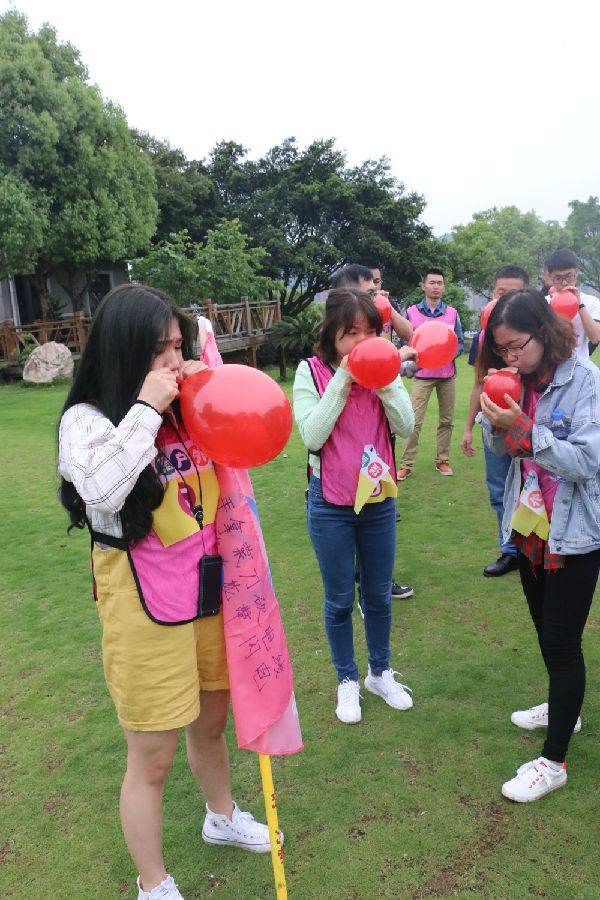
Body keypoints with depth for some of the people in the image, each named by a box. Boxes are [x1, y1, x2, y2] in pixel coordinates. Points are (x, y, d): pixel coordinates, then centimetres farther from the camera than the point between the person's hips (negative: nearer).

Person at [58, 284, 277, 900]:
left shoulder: (186, 408, 3)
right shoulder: (87, 418, -12)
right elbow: (103, 489, -30)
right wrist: (146, 408, -24)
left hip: (208, 591, 6)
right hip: (146, 608, -5)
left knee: (211, 720, 24)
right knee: (152, 757, 8)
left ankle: (221, 817, 53)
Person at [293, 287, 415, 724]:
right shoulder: (311, 371, -9)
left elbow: (406, 425, -9)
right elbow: (313, 435, -19)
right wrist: (342, 380, -22)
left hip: (379, 498, 3)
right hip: (331, 503, -3)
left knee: (379, 594, 17)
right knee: (340, 599, 11)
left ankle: (380, 672, 39)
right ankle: (347, 680, 33)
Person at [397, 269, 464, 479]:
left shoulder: (452, 313, 9)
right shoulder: (411, 312, 4)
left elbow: (460, 343, 8)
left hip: (447, 374, 3)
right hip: (422, 374, -2)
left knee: (447, 420, 7)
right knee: (414, 421, -8)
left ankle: (442, 460, 19)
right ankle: (406, 464, -4)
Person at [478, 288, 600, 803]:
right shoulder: (520, 381, 2)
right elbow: (499, 447, 7)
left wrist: (522, 427, -31)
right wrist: (495, 418, -14)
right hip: (531, 524, 7)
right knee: (545, 629, 22)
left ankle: (554, 761, 15)